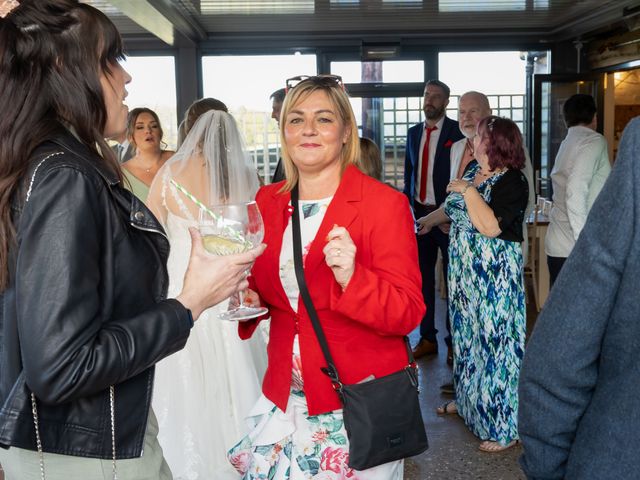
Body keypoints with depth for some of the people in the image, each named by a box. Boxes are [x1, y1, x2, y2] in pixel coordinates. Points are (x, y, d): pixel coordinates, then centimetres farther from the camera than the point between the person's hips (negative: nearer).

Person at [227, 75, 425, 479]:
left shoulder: (385, 203, -11)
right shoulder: (267, 201, 4)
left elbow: (408, 313, -14)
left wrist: (351, 277, -30)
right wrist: (248, 299, -5)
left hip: (359, 398, -4)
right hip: (284, 397, 4)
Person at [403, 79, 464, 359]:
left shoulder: (457, 132, -6)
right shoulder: (414, 133, 13)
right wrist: (409, 206, 9)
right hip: (419, 213, 6)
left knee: (453, 277, 3)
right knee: (422, 276, 11)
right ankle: (427, 338, 22)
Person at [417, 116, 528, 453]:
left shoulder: (512, 182, -17)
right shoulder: (473, 170, 7)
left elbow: (490, 226, -29)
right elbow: (452, 207, 25)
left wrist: (467, 190, -21)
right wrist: (429, 220, 39)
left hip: (495, 276, -8)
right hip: (464, 270, 8)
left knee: (494, 338, -2)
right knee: (467, 332, 19)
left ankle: (504, 428, 10)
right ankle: (467, 399, 38)